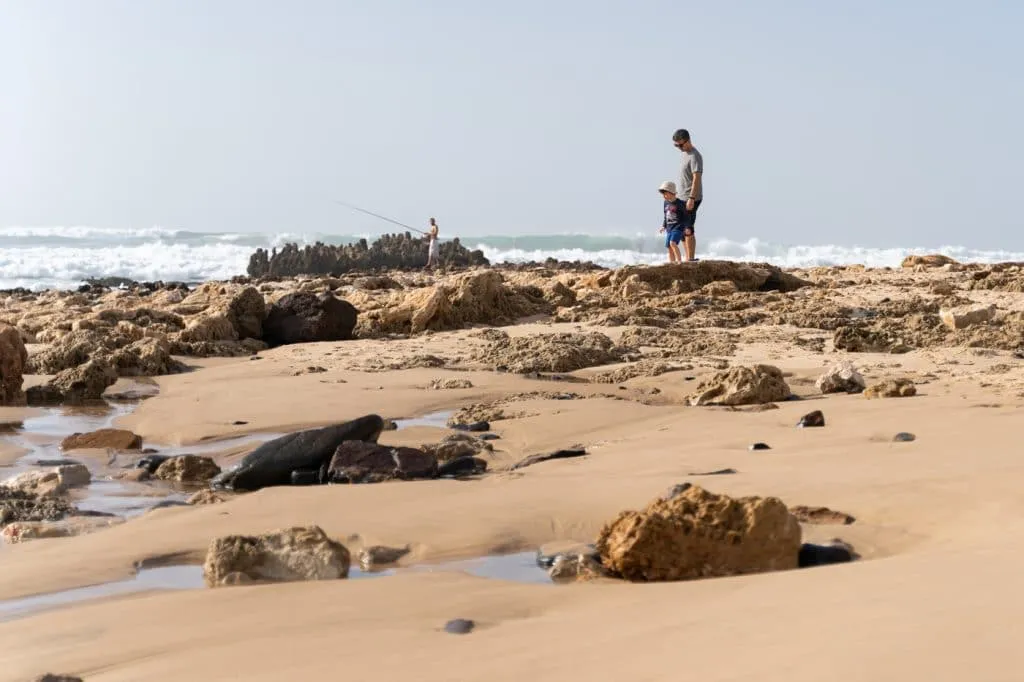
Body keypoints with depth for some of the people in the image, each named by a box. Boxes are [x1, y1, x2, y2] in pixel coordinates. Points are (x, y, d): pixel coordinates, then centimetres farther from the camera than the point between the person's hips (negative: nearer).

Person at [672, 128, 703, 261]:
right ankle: (688, 259, 16)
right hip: (683, 198, 10)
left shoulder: (694, 156, -13)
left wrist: (692, 198, -26)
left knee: (688, 230, -11)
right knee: (681, 230, 11)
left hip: (691, 199, -10)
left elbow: (697, 178, -20)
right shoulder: (685, 154, 15)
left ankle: (691, 259, -9)